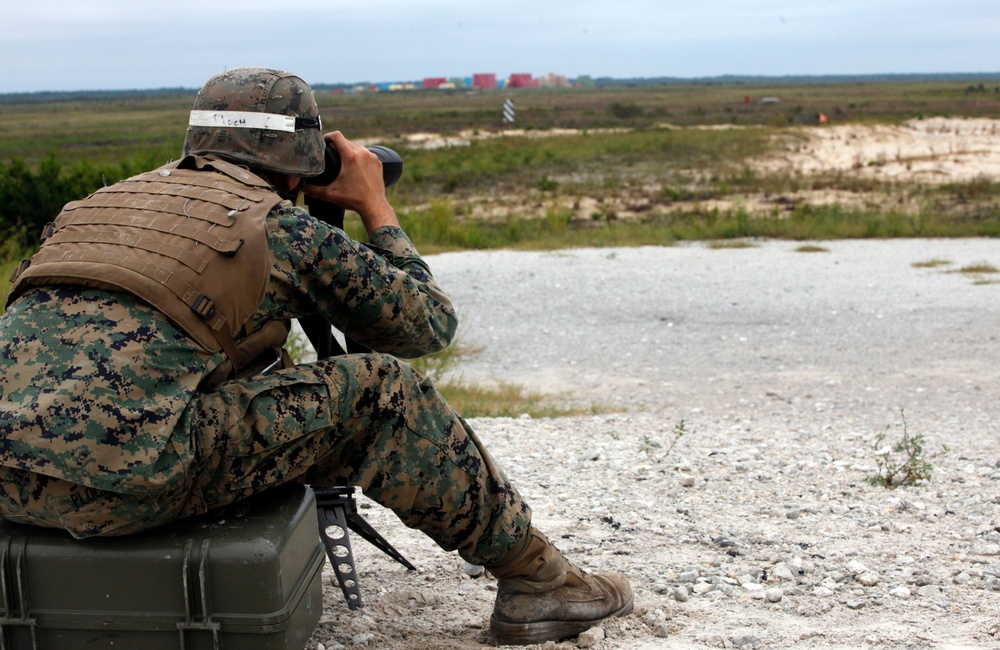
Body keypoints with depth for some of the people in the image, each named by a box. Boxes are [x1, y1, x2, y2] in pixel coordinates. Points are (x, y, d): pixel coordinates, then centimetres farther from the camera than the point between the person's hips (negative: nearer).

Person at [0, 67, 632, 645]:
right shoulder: (284, 227, 4)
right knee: (380, 394, 5)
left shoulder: (102, 202, 22)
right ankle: (532, 577, 18)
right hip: (116, 481, -7)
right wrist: (376, 206, 28)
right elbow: (430, 324, 16)